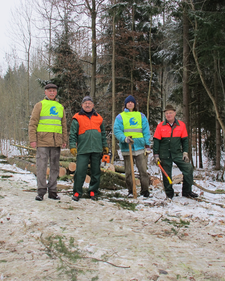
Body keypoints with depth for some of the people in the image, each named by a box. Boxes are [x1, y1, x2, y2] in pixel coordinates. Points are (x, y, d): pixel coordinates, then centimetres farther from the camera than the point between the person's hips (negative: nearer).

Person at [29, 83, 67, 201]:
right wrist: (33, 139, -8)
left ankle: (52, 191, 14)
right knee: (41, 166, -5)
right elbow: (32, 123, 1)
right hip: (42, 141, -4)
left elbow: (64, 125, 20)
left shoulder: (60, 107, 17)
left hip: (56, 142, 4)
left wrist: (64, 140, 12)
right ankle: (41, 191, 2)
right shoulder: (39, 105, 6)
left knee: (55, 167, 6)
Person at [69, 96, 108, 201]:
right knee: (80, 171, -7)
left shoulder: (98, 118, 16)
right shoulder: (77, 118, 5)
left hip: (97, 149, 3)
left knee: (96, 172, 8)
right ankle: (77, 192, 6)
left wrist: (105, 146, 17)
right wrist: (72, 146, -8)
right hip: (83, 149, -3)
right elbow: (73, 134, 2)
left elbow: (103, 133, 21)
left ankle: (93, 191, 21)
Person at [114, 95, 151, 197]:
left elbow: (146, 131, 10)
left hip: (140, 147, 1)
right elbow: (117, 131, -2)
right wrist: (125, 139, -20)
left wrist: (147, 146, 2)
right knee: (128, 171, 5)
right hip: (126, 148, 0)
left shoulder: (141, 116, 13)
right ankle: (130, 191, 16)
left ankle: (145, 191, 6)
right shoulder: (120, 117, 8)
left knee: (143, 170, -4)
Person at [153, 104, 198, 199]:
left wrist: (185, 152, 0)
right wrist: (156, 155, -3)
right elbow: (156, 141, 1)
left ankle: (187, 191, 4)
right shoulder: (160, 126, -1)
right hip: (164, 155, -1)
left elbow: (185, 140, 8)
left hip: (177, 153, 1)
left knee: (188, 168, -11)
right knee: (166, 174, 4)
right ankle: (169, 193, 22)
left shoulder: (181, 125, 3)